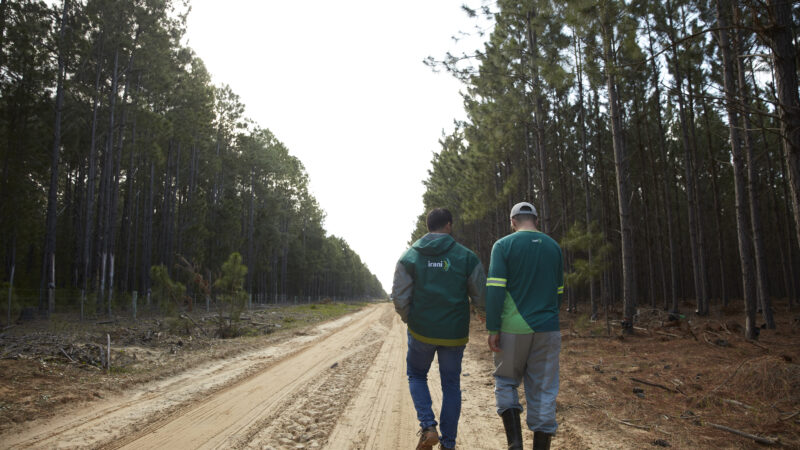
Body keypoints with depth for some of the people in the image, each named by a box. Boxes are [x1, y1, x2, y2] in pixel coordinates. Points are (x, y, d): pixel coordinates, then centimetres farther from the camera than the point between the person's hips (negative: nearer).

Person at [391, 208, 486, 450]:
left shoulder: (409, 257, -3)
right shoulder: (466, 256, -4)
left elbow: (399, 297, -5)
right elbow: (481, 297, -3)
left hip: (421, 331, 0)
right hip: (454, 333, 0)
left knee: (416, 376, 21)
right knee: (451, 385, 14)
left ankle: (428, 427, 3)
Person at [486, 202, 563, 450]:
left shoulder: (503, 245, -5)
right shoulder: (554, 247, 8)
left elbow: (495, 290, -12)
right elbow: (558, 292, 14)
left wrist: (492, 329, -9)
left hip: (513, 329, -3)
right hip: (547, 330, 3)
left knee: (506, 383, 14)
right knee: (543, 391, 9)